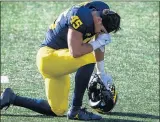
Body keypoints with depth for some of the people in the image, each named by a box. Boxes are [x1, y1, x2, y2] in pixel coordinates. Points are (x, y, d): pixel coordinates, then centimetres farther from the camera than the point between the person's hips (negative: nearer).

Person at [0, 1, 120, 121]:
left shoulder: (103, 13, -2)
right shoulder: (80, 17, -27)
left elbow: (98, 46, 13)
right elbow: (75, 52, -32)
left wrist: (102, 73, 17)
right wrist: (97, 43, -21)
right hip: (48, 56, -9)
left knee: (57, 111, 10)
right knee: (89, 58, -32)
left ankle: (11, 98, 21)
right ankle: (75, 110, -20)